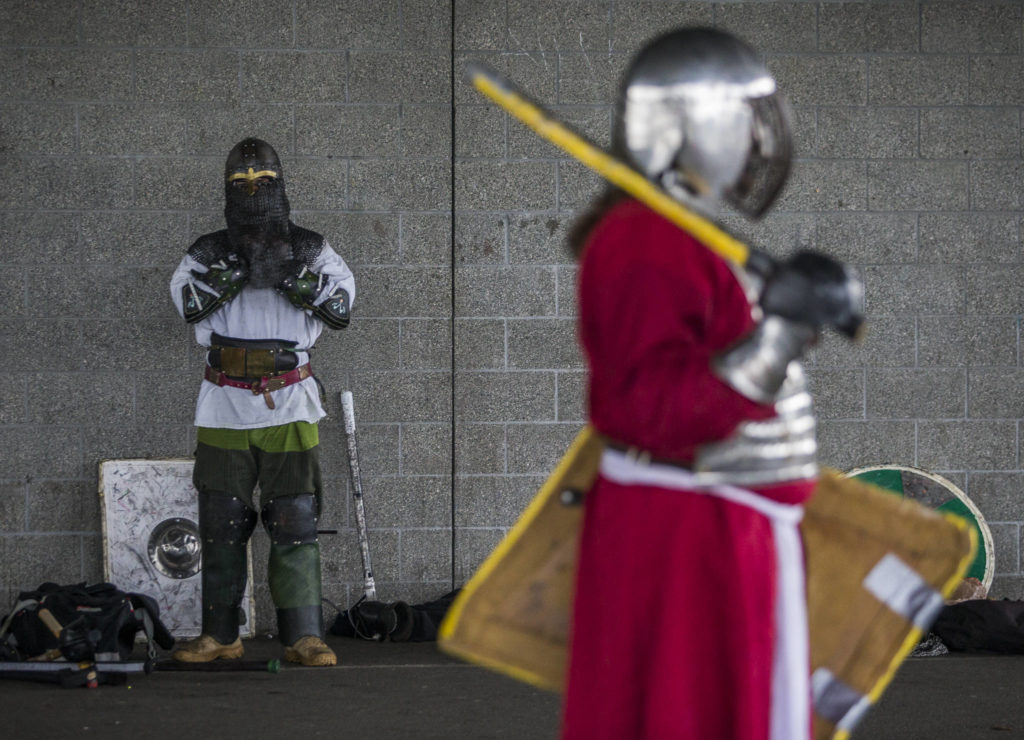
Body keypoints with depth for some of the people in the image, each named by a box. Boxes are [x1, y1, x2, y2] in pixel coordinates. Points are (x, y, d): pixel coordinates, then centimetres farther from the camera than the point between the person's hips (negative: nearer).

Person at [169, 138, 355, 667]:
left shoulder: (310, 250, 9)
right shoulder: (210, 252, 9)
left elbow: (341, 307, -2)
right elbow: (187, 299, -9)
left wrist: (297, 277, -16)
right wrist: (234, 269, -20)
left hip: (289, 406, -1)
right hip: (225, 407, 1)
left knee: (295, 524, -5)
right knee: (221, 525, 4)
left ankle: (304, 637, -3)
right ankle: (220, 635, 13)